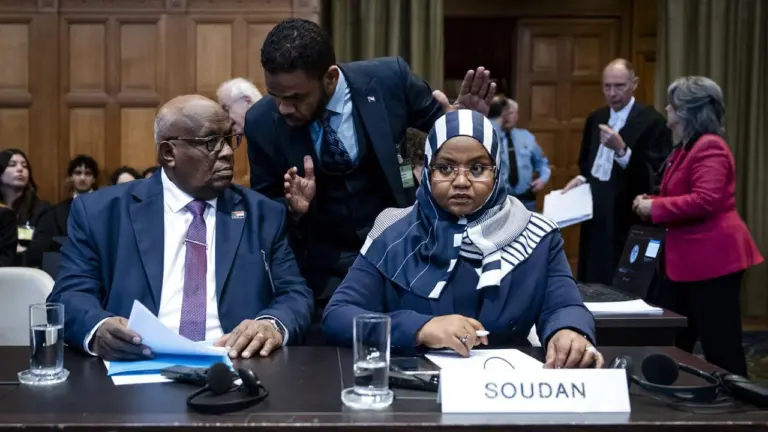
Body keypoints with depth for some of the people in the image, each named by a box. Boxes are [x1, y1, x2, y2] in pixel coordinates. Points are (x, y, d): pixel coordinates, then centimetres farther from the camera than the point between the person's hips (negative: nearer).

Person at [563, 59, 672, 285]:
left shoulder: (652, 121, -11)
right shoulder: (595, 119, 12)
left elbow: (658, 175, -19)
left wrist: (621, 149, -30)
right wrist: (582, 178, 2)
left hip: (630, 222, -7)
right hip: (597, 219, 7)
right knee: (594, 285, 12)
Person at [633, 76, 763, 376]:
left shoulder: (709, 147, -17)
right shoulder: (685, 148, 15)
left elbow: (705, 201, -27)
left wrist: (654, 208, -18)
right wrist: (650, 201, 8)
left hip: (712, 258, -11)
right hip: (686, 258, 11)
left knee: (720, 346, 0)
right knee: (670, 342, 16)